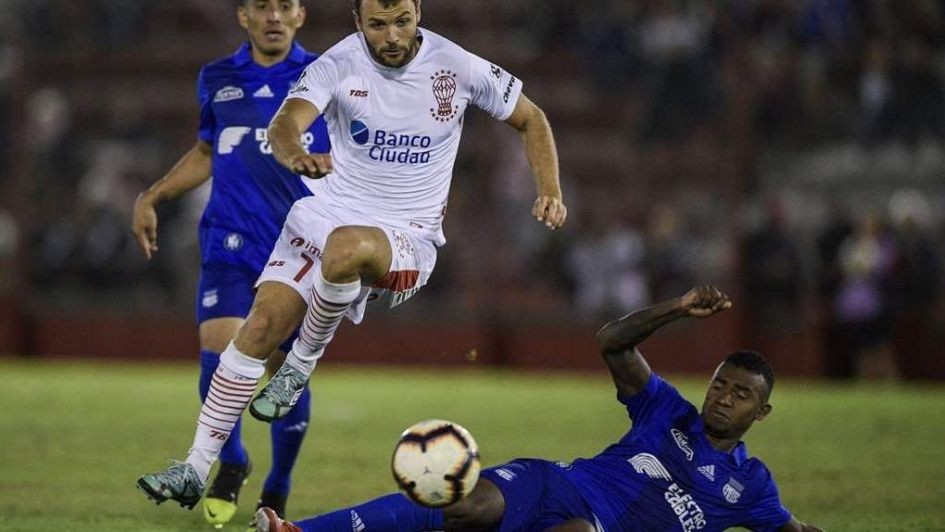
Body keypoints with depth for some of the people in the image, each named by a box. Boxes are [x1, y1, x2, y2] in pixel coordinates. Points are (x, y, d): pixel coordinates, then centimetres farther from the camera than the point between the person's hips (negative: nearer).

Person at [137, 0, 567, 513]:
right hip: (325, 215, 2)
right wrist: (296, 155, -49)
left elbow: (530, 118, 8)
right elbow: (286, 121, -25)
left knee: (346, 246, -37)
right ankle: (196, 469, -5)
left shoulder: (457, 67, -7)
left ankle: (301, 366, -11)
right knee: (262, 323, -14)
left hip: (406, 240, -2)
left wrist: (550, 192, -5)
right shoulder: (338, 64, -8)